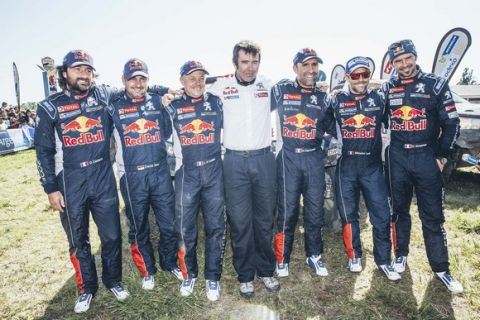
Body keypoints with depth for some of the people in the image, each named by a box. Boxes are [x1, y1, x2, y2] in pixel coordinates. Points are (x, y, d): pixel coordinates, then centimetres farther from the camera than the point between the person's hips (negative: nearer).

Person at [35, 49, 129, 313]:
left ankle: (113, 280, 33)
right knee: (78, 240, 13)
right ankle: (87, 288, 33)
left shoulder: (103, 96, 2)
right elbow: (44, 151, 2)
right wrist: (51, 188, -1)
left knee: (112, 235, 9)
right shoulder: (50, 107, 1)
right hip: (70, 183, 0)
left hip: (103, 179, 1)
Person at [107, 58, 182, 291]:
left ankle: (170, 262, 34)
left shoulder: (158, 101, 6)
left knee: (169, 223, 9)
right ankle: (147, 270, 33)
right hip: (132, 177, -1)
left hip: (160, 172, 2)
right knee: (139, 228, 12)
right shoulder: (114, 106, 1)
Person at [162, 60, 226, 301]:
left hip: (214, 171, 0)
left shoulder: (216, 102, 5)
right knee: (185, 228, 6)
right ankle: (189, 273, 28)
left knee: (216, 226, 5)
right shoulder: (173, 106, 6)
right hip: (186, 173, 0)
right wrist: (165, 107, 2)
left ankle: (212, 277, 20)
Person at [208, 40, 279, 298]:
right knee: (240, 221, 4)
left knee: (265, 219, 12)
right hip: (235, 161, -2)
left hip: (264, 159, 2)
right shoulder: (221, 86, 1)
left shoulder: (268, 85, 6)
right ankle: (245, 275, 23)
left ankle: (266, 270, 30)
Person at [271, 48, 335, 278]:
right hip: (288, 158, -3)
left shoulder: (322, 97, 11)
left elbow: (333, 128, 13)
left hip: (314, 158, 3)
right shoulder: (281, 90, 1)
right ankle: (282, 259, 19)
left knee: (315, 210, 10)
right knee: (287, 211, 2)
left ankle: (314, 256, 28)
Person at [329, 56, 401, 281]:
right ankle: (354, 256, 26)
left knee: (382, 215, 2)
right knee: (348, 214, 9)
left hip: (373, 166, 1)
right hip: (345, 166, -1)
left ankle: (383, 260, 19)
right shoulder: (336, 101, 2)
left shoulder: (379, 98, 5)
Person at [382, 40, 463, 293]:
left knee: (433, 215, 2)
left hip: (427, 157, -2)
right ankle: (401, 254, 29)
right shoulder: (387, 88, 5)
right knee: (399, 209, 12)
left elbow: (451, 124, -1)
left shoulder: (436, 85, -1)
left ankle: (440, 268, 15)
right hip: (397, 158, 2)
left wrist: (442, 156, -3)